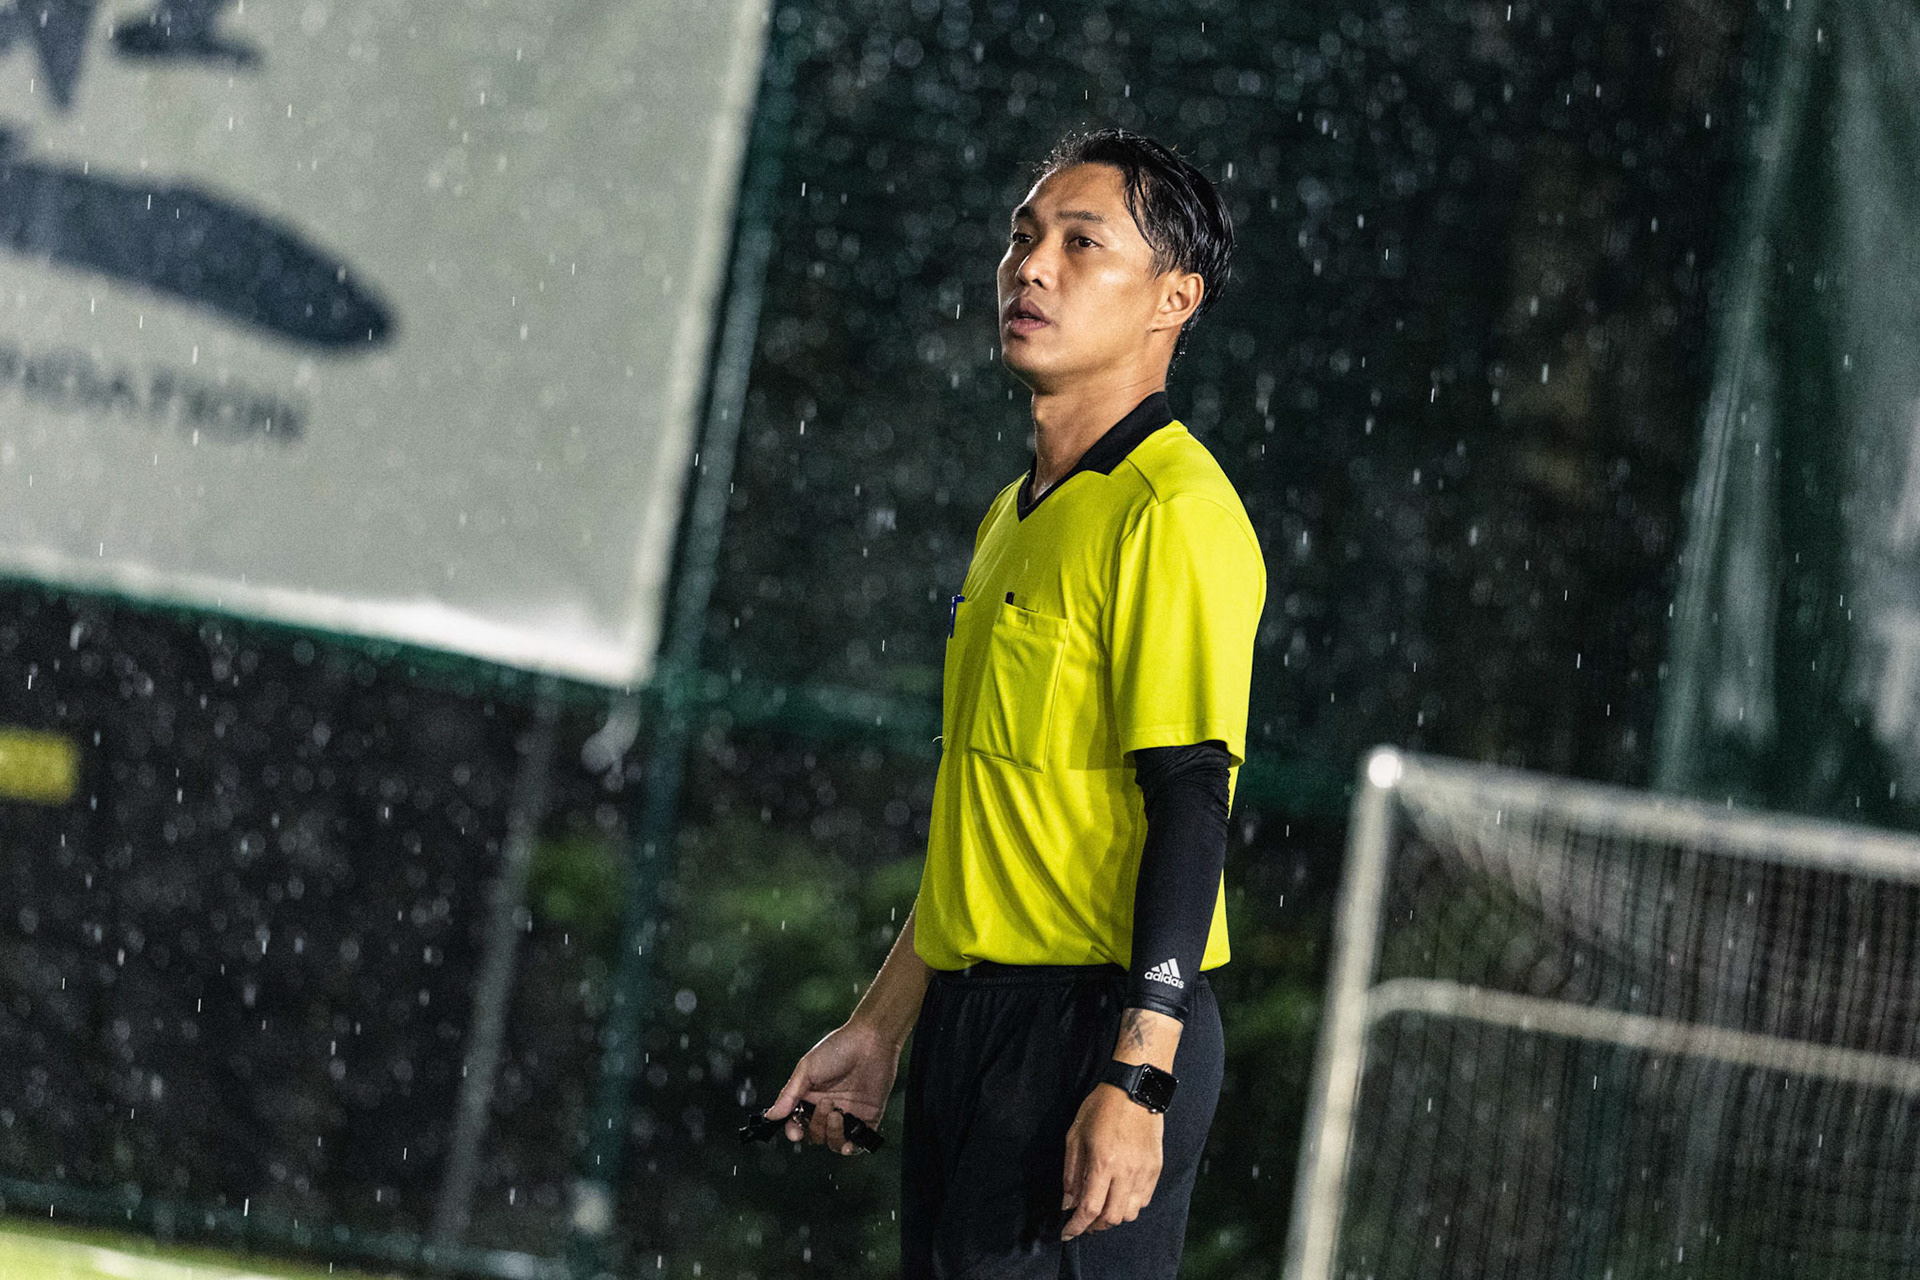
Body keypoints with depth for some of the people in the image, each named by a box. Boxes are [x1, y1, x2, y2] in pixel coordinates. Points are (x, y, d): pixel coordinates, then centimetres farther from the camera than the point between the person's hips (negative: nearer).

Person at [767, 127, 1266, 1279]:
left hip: (1097, 1034, -9)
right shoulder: (1018, 514, 17)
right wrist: (882, 1026, 23)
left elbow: (1190, 808, -18)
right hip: (976, 1020, 9)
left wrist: (1138, 1078, -24)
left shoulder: (1173, 514, -12)